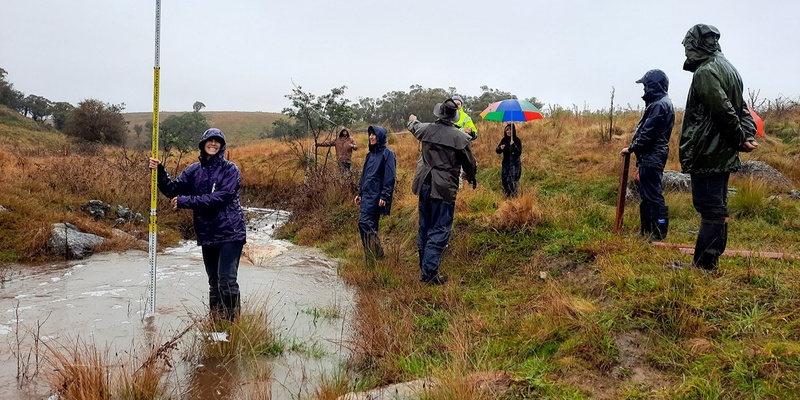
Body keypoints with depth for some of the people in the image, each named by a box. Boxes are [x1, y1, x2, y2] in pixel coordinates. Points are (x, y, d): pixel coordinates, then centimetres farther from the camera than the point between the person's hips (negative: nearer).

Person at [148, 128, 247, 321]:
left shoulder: (230, 169, -6)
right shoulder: (194, 170, 10)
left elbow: (220, 198, -18)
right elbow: (173, 189, 3)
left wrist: (186, 201, -17)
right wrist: (160, 172, -12)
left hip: (230, 232, -5)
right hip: (207, 234, 5)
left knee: (227, 280, -10)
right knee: (213, 281, 15)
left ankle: (232, 322, 1)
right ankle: (215, 321, 26)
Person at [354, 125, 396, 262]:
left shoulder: (387, 154, -8)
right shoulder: (370, 154, 17)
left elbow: (389, 177, -14)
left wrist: (384, 196, -19)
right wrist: (360, 193, 19)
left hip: (376, 196, -8)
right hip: (367, 195, 8)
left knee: (364, 222, -15)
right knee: (371, 225, 9)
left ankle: (374, 254, -8)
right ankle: (373, 256, 16)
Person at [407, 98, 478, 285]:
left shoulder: (426, 129, 1)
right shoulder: (460, 137, -11)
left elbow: (414, 127, 27)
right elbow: (470, 163, 1)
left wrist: (412, 120, 52)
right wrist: (472, 179, 22)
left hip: (425, 185, 5)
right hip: (444, 189, -5)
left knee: (424, 227, 17)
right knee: (440, 230, 0)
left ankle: (424, 266, 28)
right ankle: (429, 273, -3)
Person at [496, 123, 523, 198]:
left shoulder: (517, 140, -8)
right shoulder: (504, 140, 4)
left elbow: (519, 152, -17)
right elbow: (497, 151, 3)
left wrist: (514, 145, -30)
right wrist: (500, 148, -19)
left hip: (515, 164, -4)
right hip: (506, 164, 4)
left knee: (512, 182, -11)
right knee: (504, 180, 5)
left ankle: (513, 196, -2)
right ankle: (507, 196, 20)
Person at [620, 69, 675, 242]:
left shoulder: (659, 105, -15)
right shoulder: (659, 103, 18)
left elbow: (648, 133, -19)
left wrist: (632, 148, -10)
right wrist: (635, 148, 12)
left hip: (652, 157, -11)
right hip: (651, 156, 11)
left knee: (653, 195, -6)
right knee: (646, 194, 14)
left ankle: (659, 232, 0)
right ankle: (646, 230, 22)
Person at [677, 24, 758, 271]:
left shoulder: (705, 72, -14)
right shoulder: (728, 69, 17)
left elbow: (724, 110, -21)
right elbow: (741, 109, 14)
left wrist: (741, 138, -9)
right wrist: (749, 134, 1)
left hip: (707, 153, -10)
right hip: (723, 154, 10)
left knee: (710, 208, -7)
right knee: (717, 208, 13)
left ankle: (704, 265, -3)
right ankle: (709, 261, 22)